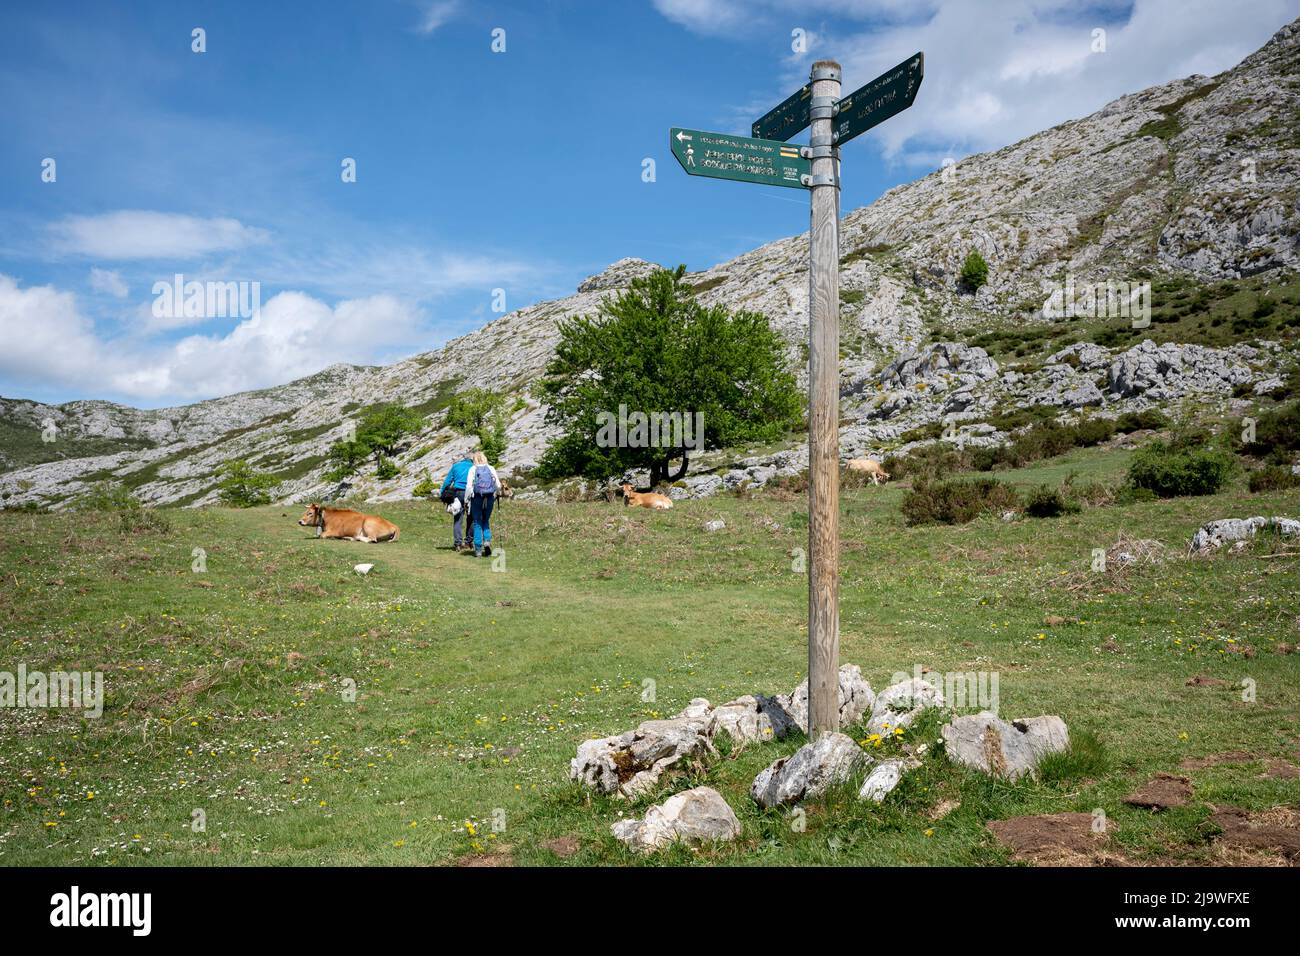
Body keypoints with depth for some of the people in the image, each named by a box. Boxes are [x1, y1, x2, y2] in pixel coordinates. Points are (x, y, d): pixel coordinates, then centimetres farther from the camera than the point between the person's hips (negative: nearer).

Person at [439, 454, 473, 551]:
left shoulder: (456, 466, 13)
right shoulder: (473, 467, 9)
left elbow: (447, 480, 9)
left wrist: (442, 494, 11)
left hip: (458, 492, 1)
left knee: (457, 519, 0)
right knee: (470, 518, 11)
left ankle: (457, 543, -7)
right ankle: (467, 541, 13)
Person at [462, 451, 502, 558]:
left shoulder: (473, 469, -3)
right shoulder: (491, 469, 3)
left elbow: (469, 486, -8)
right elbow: (498, 485, 3)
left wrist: (466, 500, 0)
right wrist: (496, 495, 21)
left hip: (476, 498, -2)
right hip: (489, 497, 2)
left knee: (477, 523, 7)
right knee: (486, 521, 20)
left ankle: (478, 550, 6)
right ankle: (487, 540, -3)